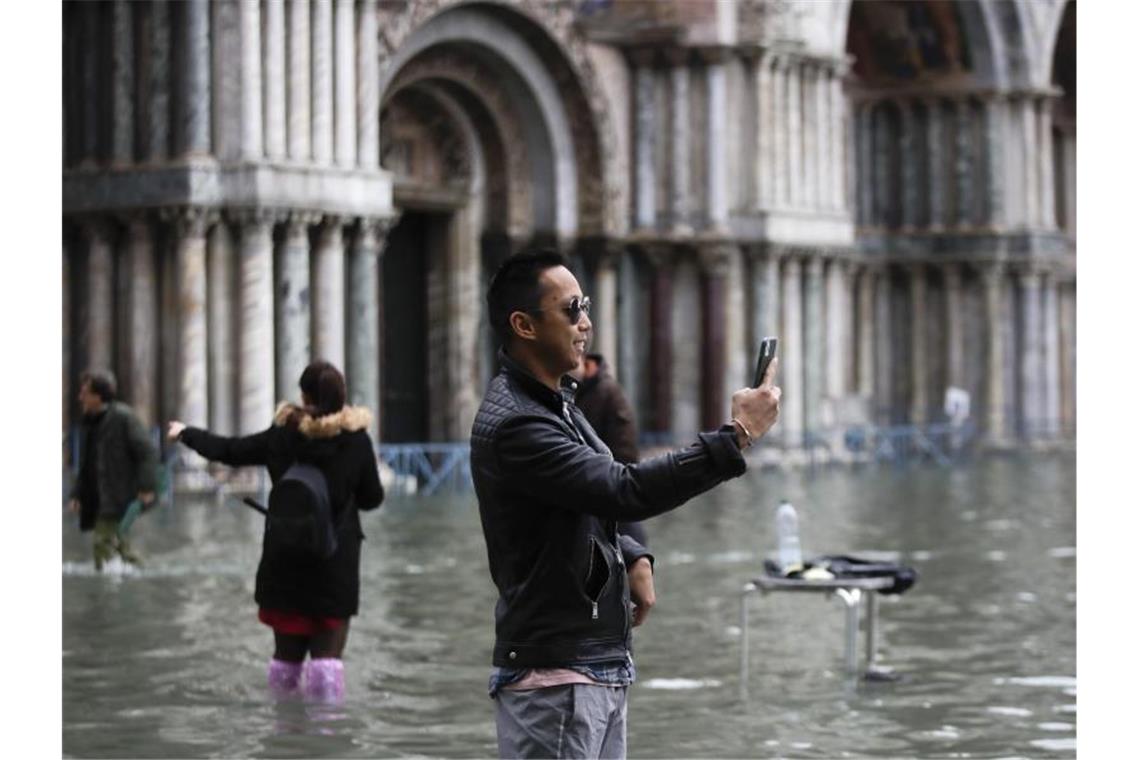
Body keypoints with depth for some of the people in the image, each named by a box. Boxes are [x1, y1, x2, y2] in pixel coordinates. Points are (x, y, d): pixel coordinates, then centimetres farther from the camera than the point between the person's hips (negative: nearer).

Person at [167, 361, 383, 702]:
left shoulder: (282, 436, -4)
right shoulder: (356, 439, -8)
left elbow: (228, 450, 8)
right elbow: (372, 498, 0)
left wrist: (186, 433, 25)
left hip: (285, 560, 2)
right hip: (337, 561, -2)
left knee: (287, 649, 13)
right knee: (328, 648, -3)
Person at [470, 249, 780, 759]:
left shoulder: (553, 403, 13)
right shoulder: (513, 425, -19)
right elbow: (625, 490, -27)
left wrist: (633, 558, 3)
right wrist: (736, 437, -25)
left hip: (600, 669, 10)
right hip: (552, 681, -10)